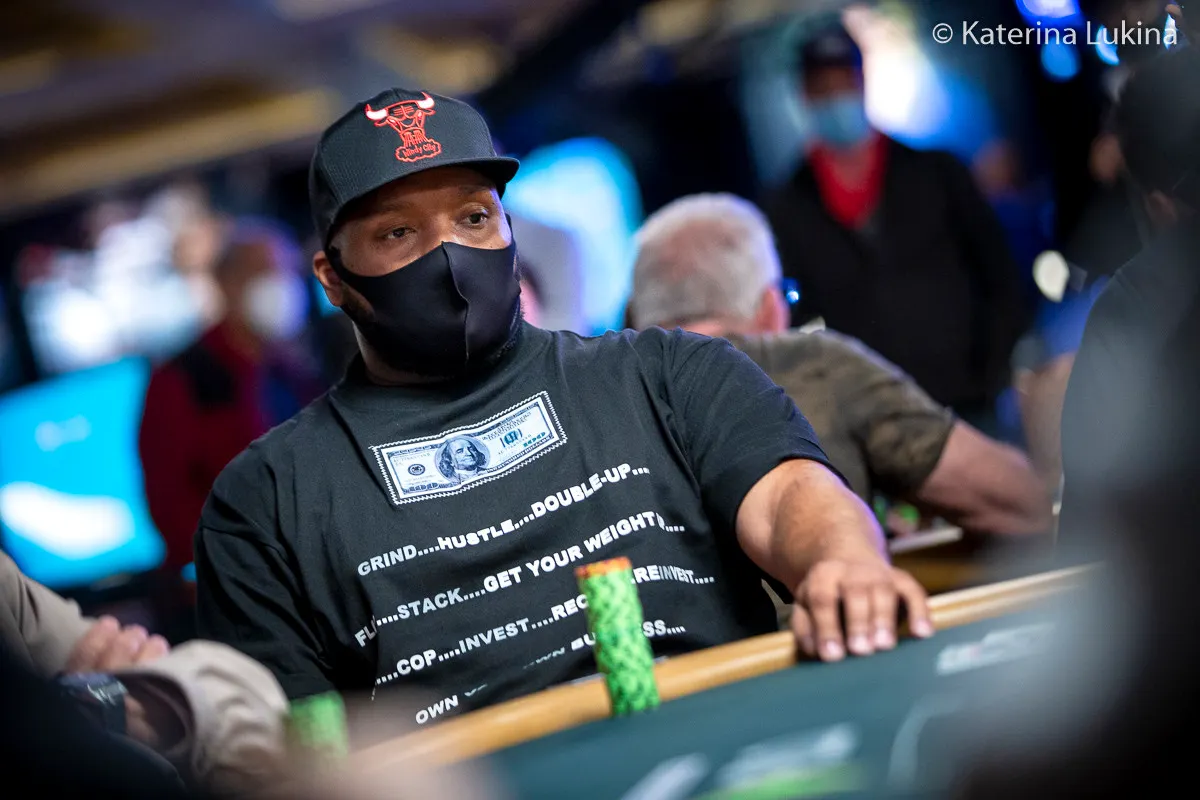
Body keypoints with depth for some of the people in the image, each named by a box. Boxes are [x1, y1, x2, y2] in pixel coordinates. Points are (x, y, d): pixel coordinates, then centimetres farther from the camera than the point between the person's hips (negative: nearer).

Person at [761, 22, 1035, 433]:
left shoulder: (938, 174, 9)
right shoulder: (784, 211, 7)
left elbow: (1004, 286, 9)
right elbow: (791, 325, 7)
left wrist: (996, 380, 0)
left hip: (969, 410, 1)